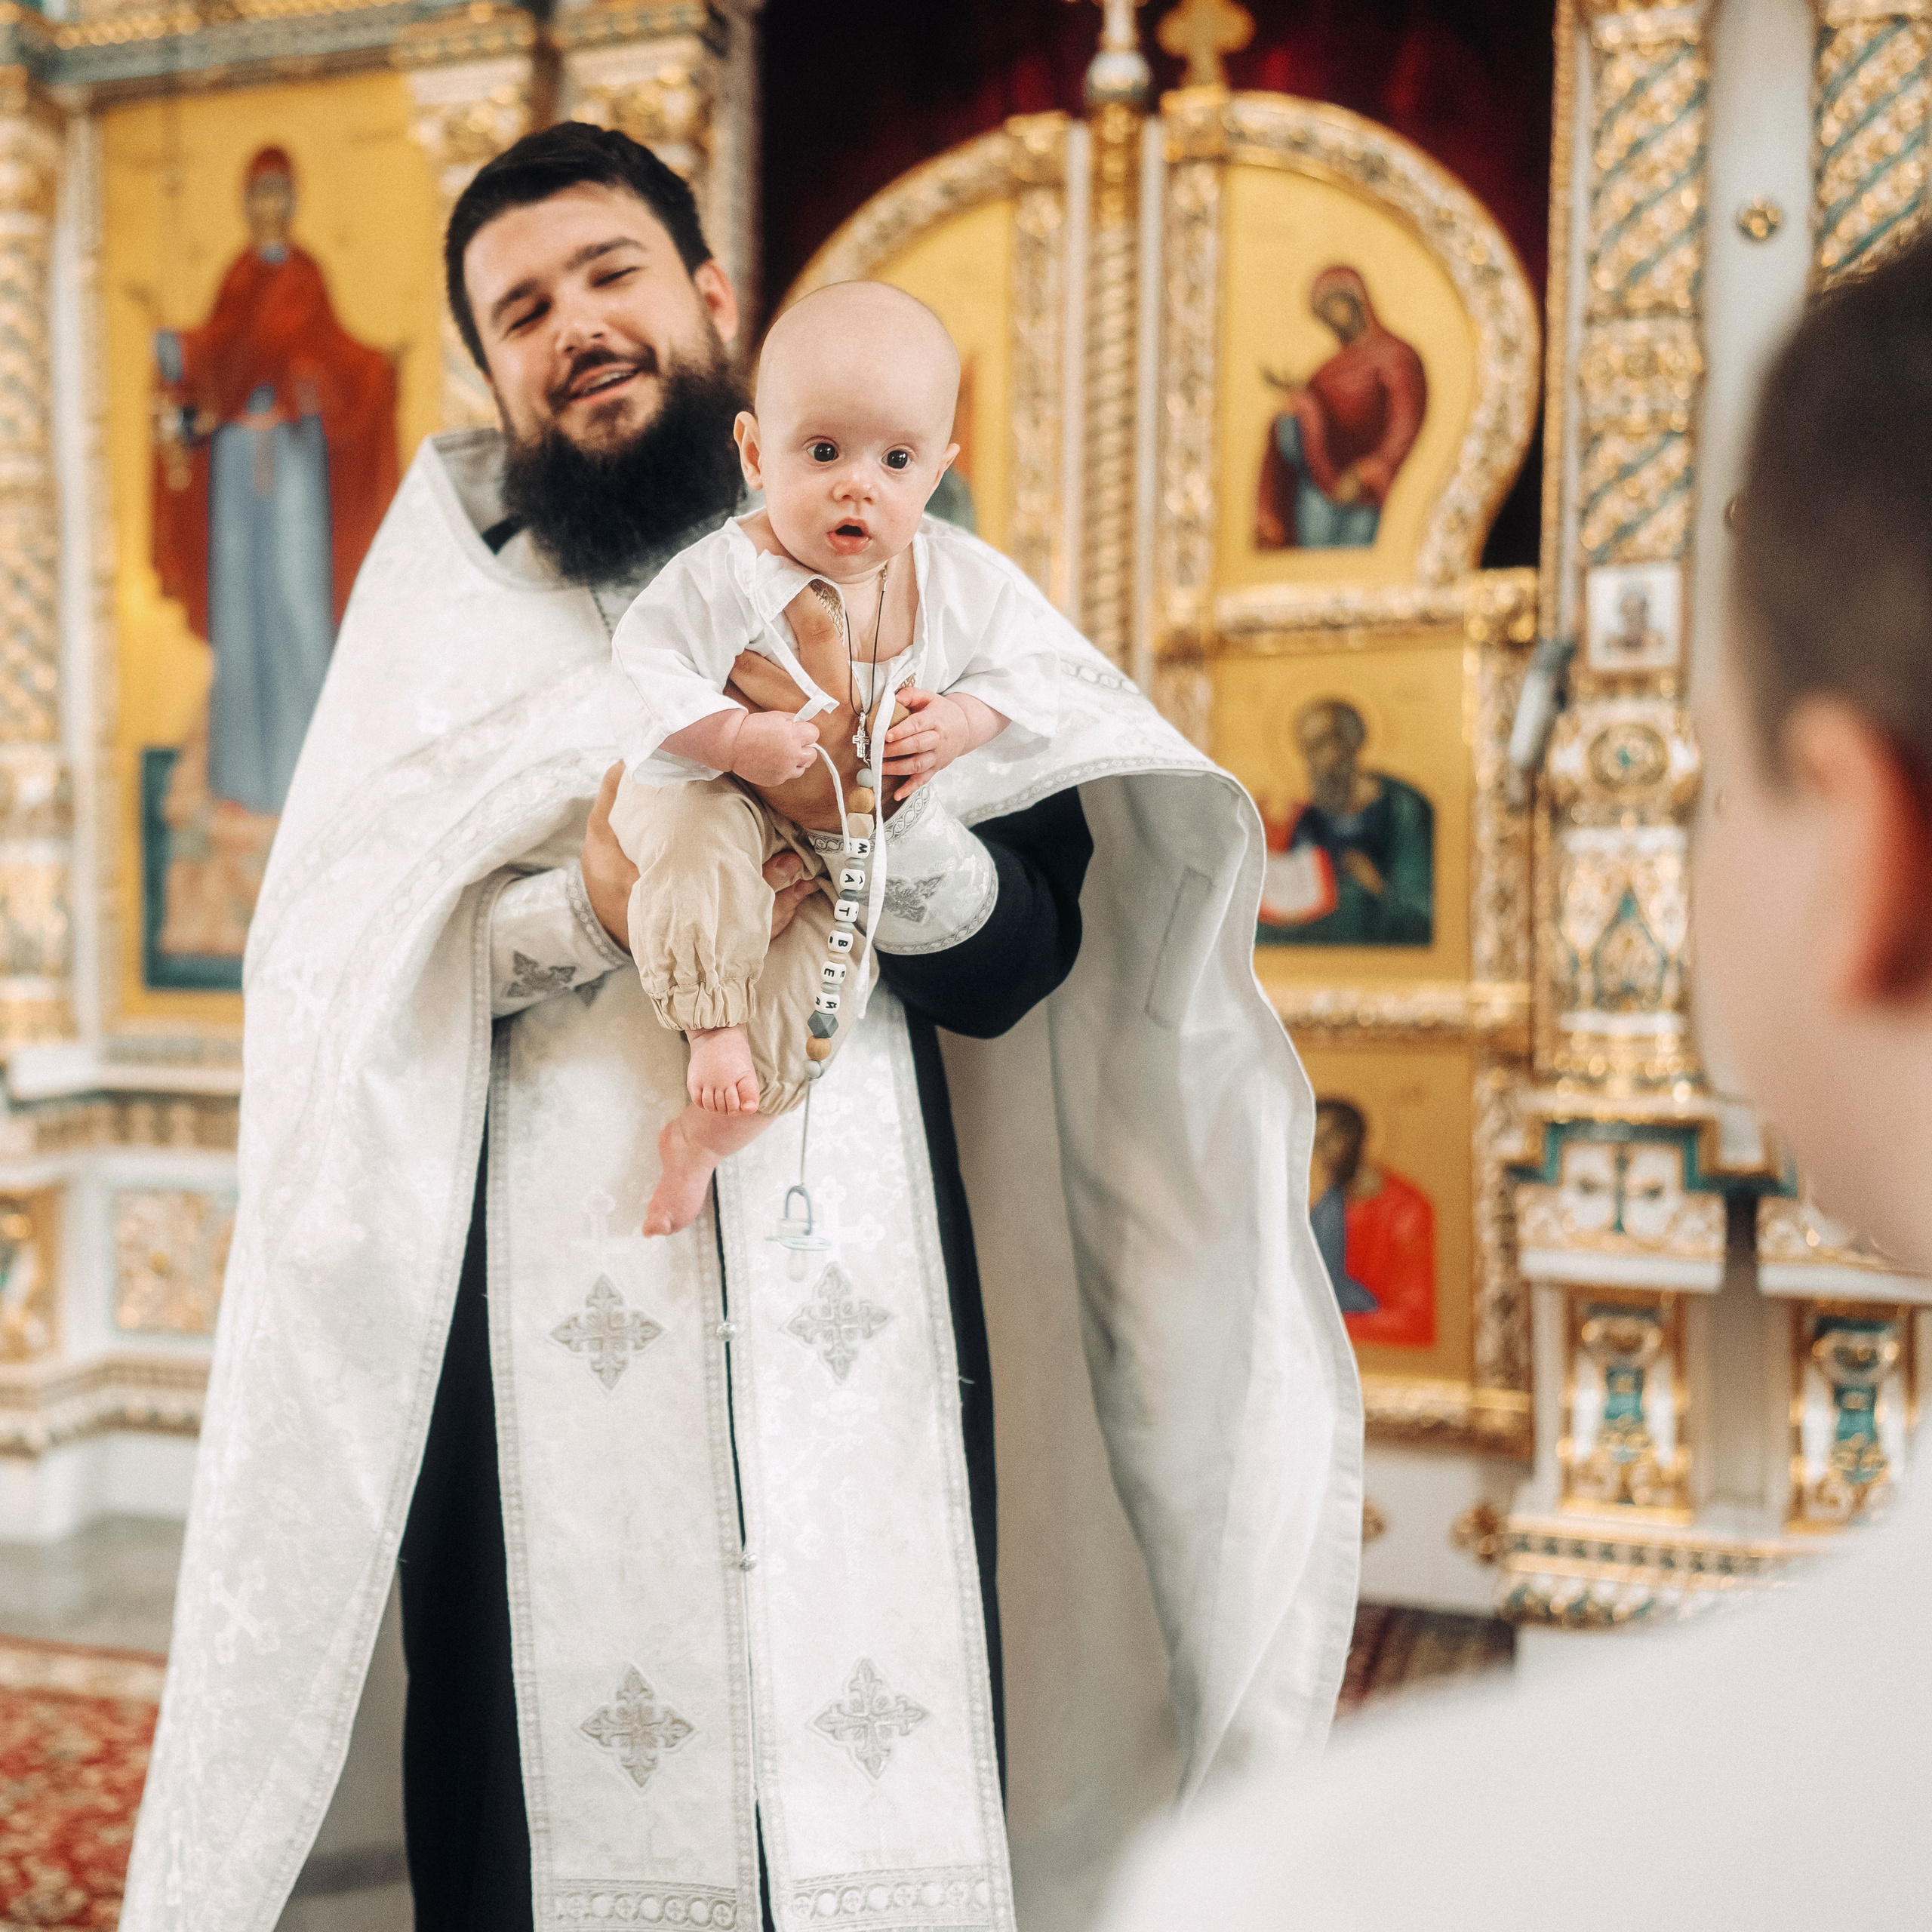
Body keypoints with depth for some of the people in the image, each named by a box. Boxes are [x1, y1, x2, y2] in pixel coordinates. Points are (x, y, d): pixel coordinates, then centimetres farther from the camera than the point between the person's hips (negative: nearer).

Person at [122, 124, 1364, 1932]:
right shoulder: (455, 592, 12)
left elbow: (1015, 969, 3)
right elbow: (338, 980, 0)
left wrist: (896, 819, -16)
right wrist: (587, 908, -16)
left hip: (856, 1301, 0)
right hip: (546, 1302, 0)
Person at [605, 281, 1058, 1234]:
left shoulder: (958, 582, -10)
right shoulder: (726, 575, -22)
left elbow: (1024, 671, 1)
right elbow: (644, 679, -21)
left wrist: (960, 723, -18)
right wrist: (738, 737, -35)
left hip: (852, 841, 3)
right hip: (713, 792, -3)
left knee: (832, 966, -15)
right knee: (697, 840, -36)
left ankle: (706, 1133, 1)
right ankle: (714, 1027, -17)